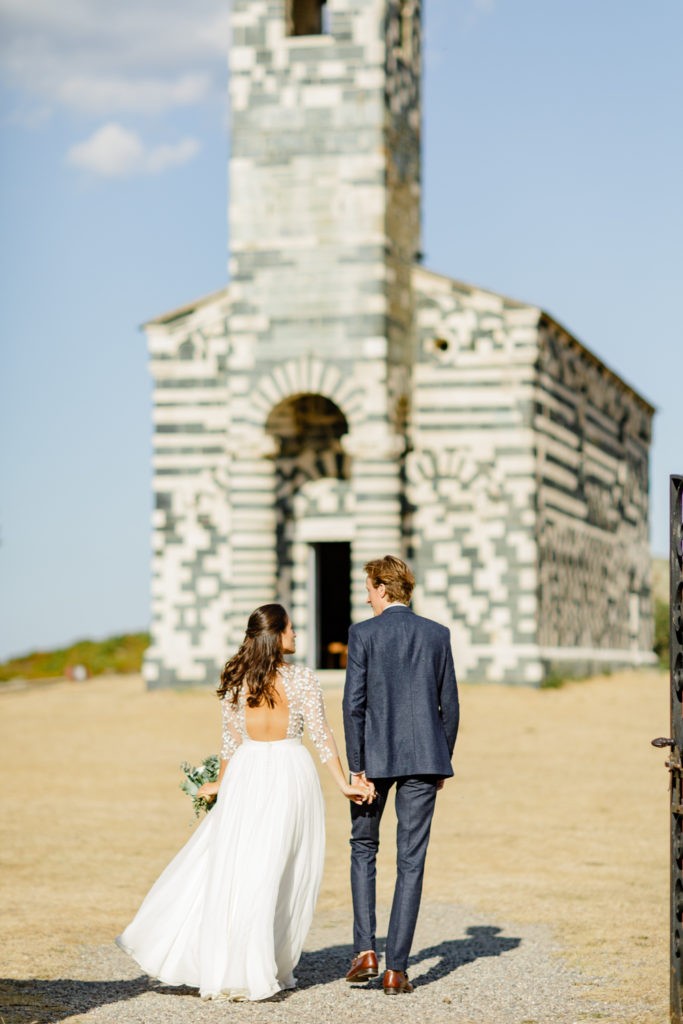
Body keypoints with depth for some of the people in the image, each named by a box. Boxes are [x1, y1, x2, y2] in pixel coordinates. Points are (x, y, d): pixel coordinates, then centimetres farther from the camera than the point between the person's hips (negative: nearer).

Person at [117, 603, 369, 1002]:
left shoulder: (236, 680, 2)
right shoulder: (302, 678, -6)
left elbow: (230, 740, 8)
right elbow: (322, 734, -7)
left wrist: (221, 783, 21)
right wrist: (344, 784, -2)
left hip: (248, 775, 2)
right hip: (291, 774, -2)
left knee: (233, 870, 6)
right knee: (283, 875, 4)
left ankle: (223, 967, 3)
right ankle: (267, 970, 7)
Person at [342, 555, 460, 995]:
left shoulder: (363, 633, -5)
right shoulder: (437, 634, 4)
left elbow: (353, 703, -9)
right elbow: (450, 706, 6)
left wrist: (356, 766, -5)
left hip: (377, 755, -1)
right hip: (424, 758, 2)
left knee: (364, 847, 19)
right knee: (411, 861, 4)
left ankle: (366, 951, 9)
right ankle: (396, 969, 2)